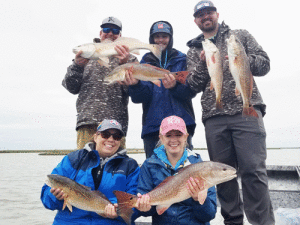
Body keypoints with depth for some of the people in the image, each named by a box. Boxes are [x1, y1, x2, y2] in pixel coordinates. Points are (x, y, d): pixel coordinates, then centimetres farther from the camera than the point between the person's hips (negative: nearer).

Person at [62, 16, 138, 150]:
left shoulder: (129, 60, 15)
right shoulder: (87, 56, 20)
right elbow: (71, 88, 12)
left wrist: (124, 65, -16)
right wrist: (77, 66, -6)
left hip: (115, 124, -1)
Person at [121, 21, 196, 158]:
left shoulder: (182, 59, 12)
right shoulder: (145, 62, 14)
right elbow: (141, 97, 2)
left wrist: (175, 87, -22)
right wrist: (135, 85, -20)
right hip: (152, 125, 1)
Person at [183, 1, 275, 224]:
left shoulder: (240, 35, 15)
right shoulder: (194, 51, 19)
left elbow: (264, 64, 7)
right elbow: (194, 86, 9)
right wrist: (202, 63, -7)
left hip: (247, 111, -2)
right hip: (214, 118, 2)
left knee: (253, 170, -9)